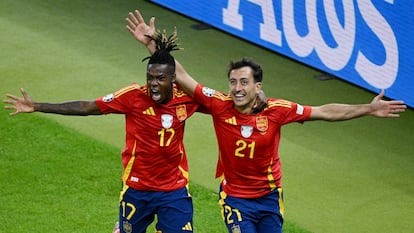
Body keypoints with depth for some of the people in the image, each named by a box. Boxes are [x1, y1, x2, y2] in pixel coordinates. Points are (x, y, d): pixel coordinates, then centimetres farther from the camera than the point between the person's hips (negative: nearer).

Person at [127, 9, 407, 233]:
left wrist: (368, 109, -12)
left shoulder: (276, 110, -15)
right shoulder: (220, 105, -17)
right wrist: (152, 44, -21)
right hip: (235, 196, -2)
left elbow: (325, 112, -9)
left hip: (269, 195, 2)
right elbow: (181, 77, -16)